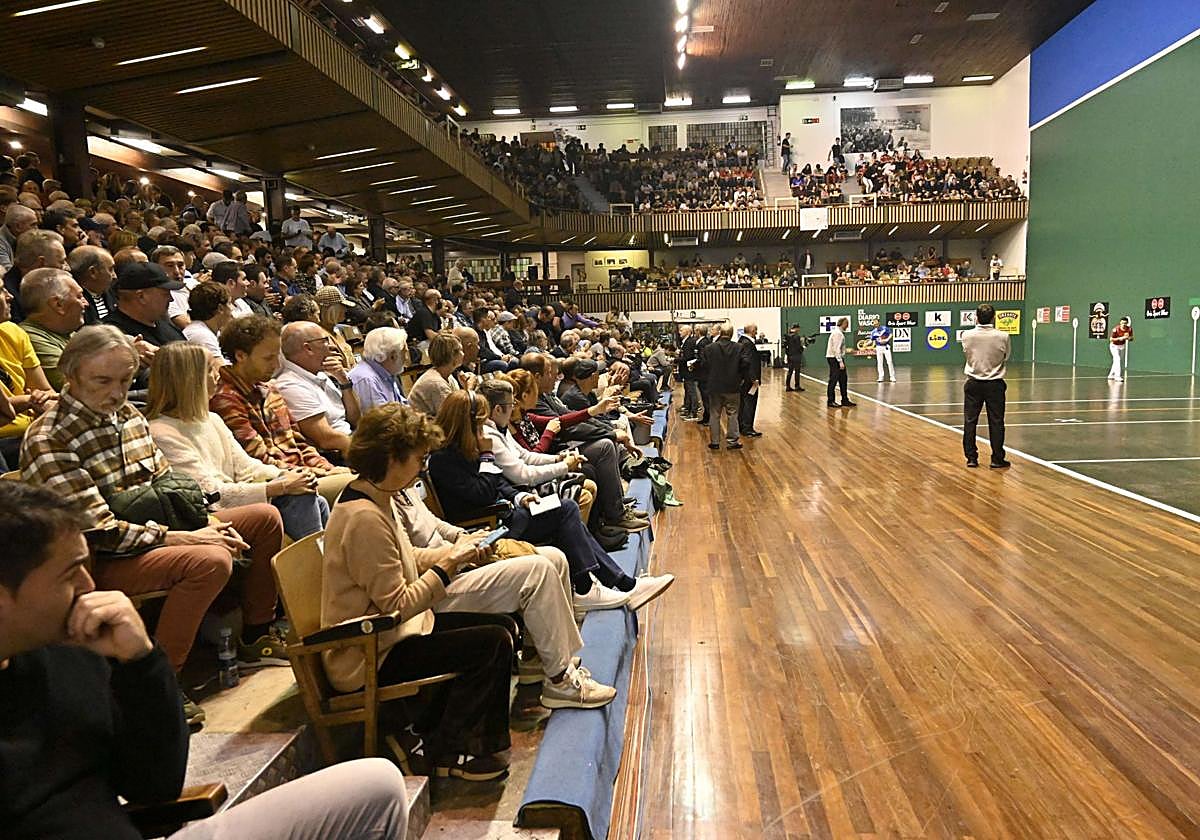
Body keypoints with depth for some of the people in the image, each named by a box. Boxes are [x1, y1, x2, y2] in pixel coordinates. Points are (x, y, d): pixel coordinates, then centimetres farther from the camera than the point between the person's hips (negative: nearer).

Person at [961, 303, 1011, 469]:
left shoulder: (967, 335, -10)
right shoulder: (1002, 336, -13)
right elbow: (1006, 357, 2)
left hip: (973, 383, 1)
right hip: (995, 384, -1)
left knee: (970, 421, 9)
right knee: (996, 422, 6)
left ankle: (971, 458, 11)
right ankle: (997, 459, 10)